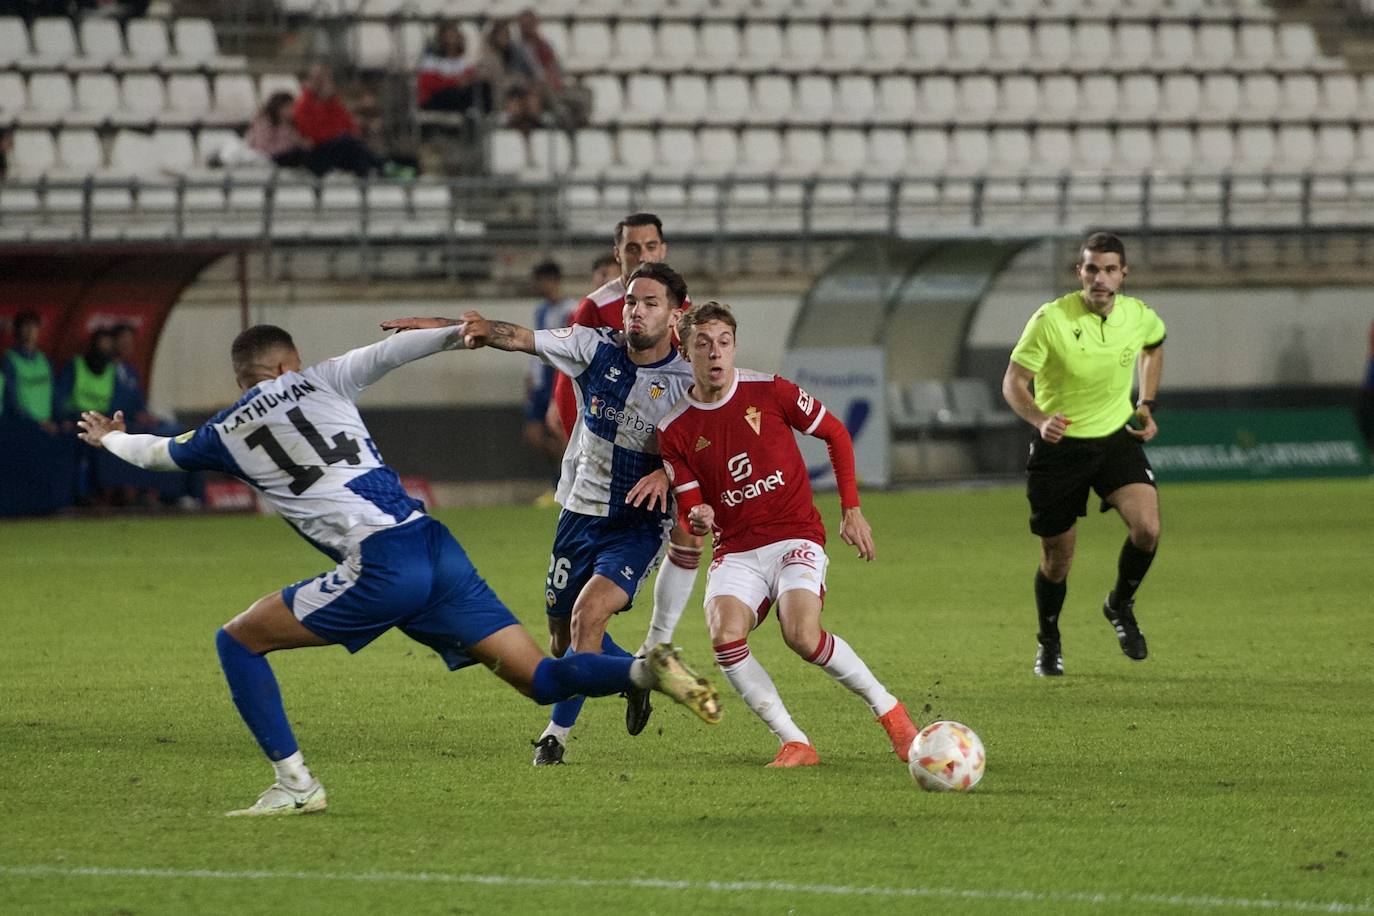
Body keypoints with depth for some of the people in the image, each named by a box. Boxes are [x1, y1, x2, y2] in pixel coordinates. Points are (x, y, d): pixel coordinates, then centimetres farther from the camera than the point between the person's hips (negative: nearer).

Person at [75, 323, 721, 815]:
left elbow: (157, 453, 32)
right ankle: (646, 670, -23)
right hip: (436, 548, 4)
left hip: (378, 568, -4)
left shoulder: (225, 433, 14)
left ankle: (294, 783, 3)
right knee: (539, 678, 3)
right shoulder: (320, 382, 18)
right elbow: (391, 351, 7)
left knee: (238, 641, 10)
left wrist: (110, 439, 53)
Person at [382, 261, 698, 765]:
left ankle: (558, 733, -11)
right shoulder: (596, 348, -4)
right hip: (581, 512, 5)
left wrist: (667, 473, -26)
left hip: (639, 523, -5)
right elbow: (519, 337, -7)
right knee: (562, 641, 11)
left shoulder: (688, 382, -11)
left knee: (588, 611, -25)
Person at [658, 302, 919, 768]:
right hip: (735, 550, 3)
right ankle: (795, 743, -16)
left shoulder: (769, 391, -5)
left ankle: (888, 710, -5)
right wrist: (698, 520, -21)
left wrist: (851, 510, 4)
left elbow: (836, 434, 8)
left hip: (795, 537, -3)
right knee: (725, 636, -26)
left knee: (802, 635, -27)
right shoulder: (675, 430, 0)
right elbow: (688, 508, 4)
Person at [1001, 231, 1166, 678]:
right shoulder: (1051, 319, -18)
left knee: (1147, 527, -21)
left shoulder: (1140, 317, -6)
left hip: (1117, 438, 2)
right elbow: (1013, 382, -15)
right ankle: (1048, 643, 34)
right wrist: (1040, 419, -34)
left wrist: (1146, 404, 11)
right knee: (1057, 557, 6)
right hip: (1060, 445, -2)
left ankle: (1120, 606, 9)